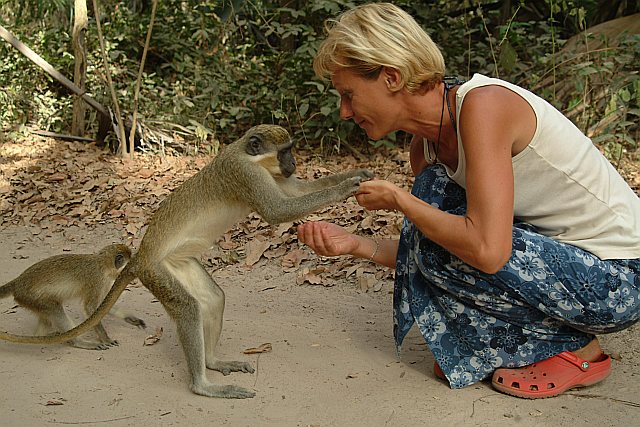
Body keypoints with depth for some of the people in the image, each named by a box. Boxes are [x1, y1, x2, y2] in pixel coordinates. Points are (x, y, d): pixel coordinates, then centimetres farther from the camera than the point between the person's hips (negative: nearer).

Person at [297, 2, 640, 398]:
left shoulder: (483, 103, -25)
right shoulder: (426, 147, 2)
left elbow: (487, 251, -33)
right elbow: (425, 254, 9)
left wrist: (397, 199, -19)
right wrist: (355, 243, -5)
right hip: (561, 250, 8)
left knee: (438, 244, -21)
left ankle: (574, 348, 0)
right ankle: (488, 350, 10)